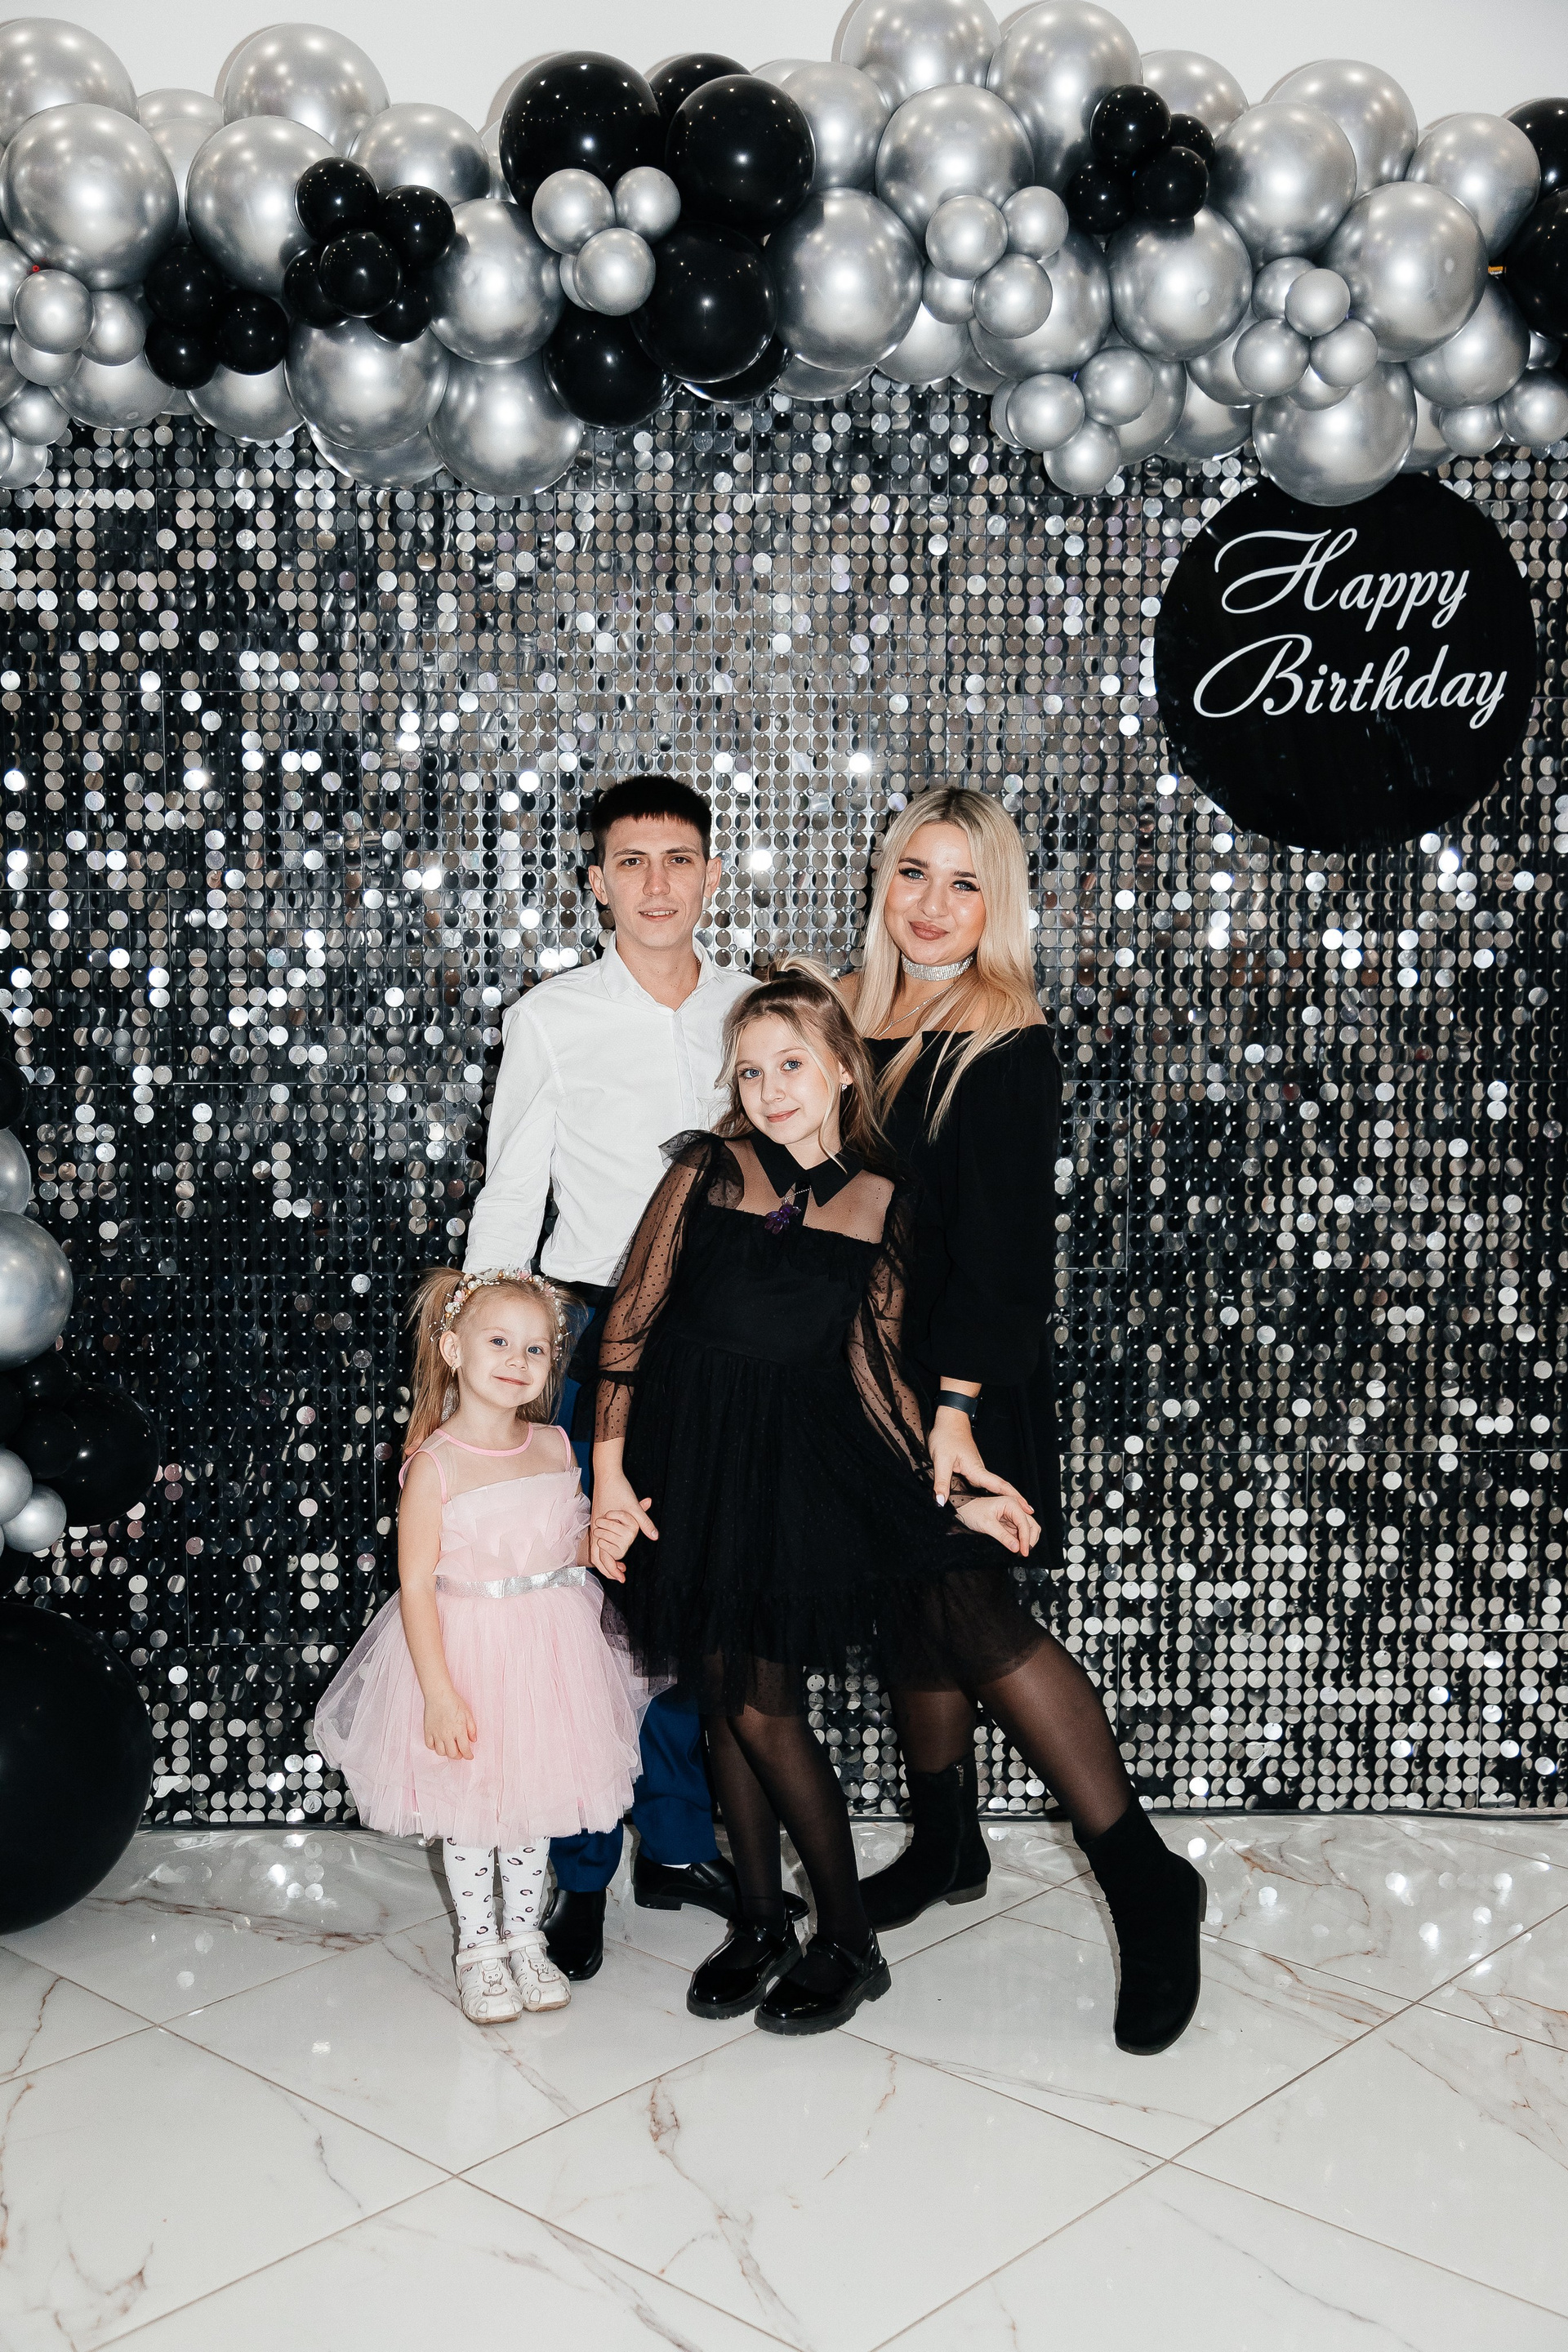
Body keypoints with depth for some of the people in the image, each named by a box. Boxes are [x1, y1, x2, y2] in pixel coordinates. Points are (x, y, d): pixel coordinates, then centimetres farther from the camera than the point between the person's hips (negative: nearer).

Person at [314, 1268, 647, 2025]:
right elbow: (416, 1585, -16)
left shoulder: (554, 1447, 0)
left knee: (533, 1801, 16)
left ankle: (524, 1936, 33)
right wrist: (438, 1692, -19)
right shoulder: (435, 1464, -16)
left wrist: (599, 1545, -8)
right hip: (466, 1650, -4)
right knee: (468, 1808, 9)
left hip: (547, 1653, 4)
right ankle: (478, 1947, 27)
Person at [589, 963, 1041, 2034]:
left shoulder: (880, 1202, 2)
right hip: (688, 1455, 1)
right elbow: (630, 1324, 0)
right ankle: (763, 1924, 28)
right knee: (731, 1696, 10)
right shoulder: (707, 1172, -2)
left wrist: (952, 1492, -2)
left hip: (801, 1455, -1)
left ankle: (848, 1943, 17)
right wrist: (610, 1469, -6)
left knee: (763, 1701, -1)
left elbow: (876, 1368, 5)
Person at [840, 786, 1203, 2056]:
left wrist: (955, 1403, -22)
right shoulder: (851, 1014, 8)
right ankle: (946, 1843, 33)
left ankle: (1149, 1881, 2)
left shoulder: (1011, 1046, -11)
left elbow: (999, 1240, -16)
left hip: (968, 1376, -6)